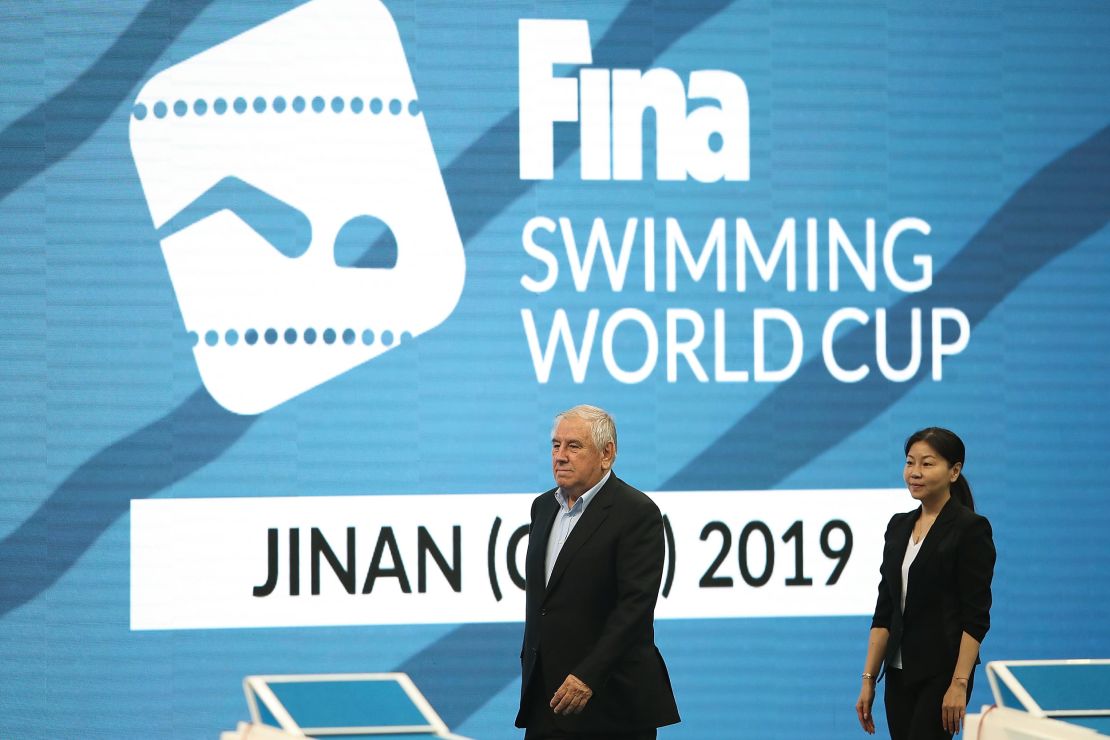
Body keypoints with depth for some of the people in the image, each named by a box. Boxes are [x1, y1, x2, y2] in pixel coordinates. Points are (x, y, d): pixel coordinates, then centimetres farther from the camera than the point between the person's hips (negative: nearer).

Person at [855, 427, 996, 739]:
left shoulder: (970, 528, -10)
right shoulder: (899, 526, 12)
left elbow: (976, 616, -14)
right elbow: (884, 611, 12)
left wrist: (959, 684, -20)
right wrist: (868, 678, 7)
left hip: (941, 674, -7)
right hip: (901, 674, 7)